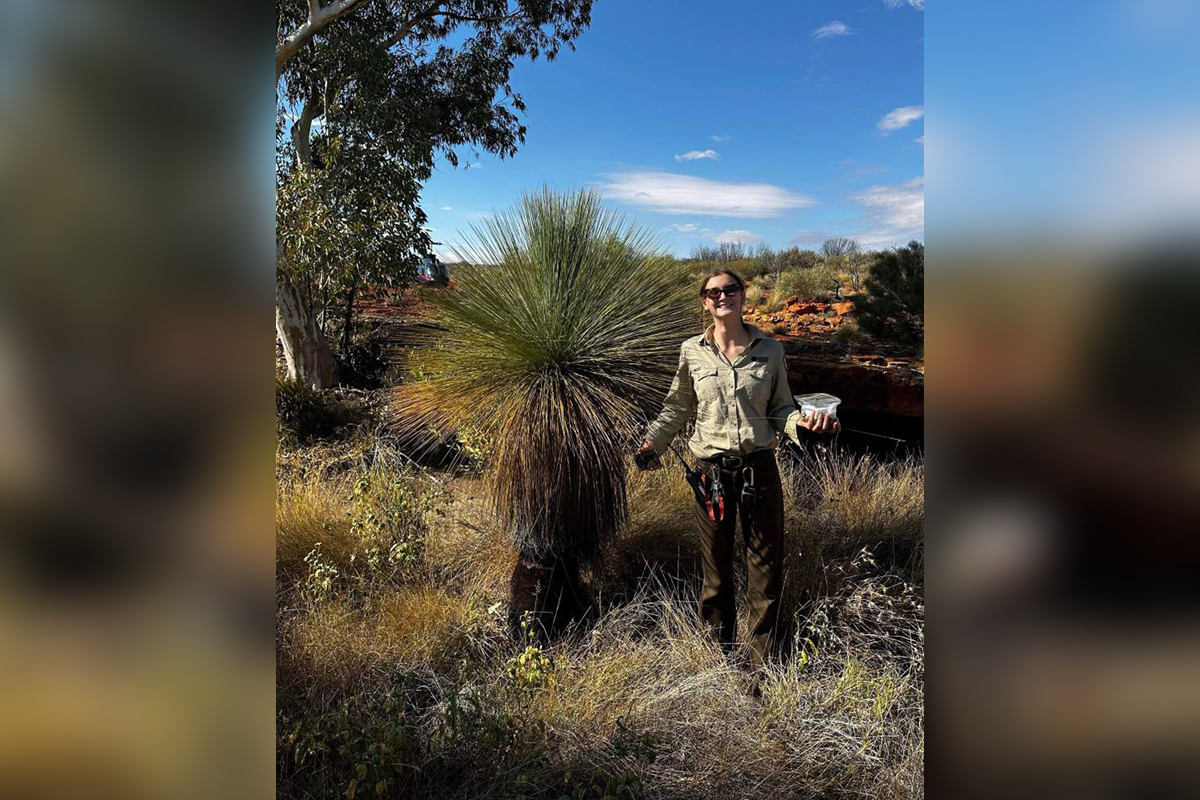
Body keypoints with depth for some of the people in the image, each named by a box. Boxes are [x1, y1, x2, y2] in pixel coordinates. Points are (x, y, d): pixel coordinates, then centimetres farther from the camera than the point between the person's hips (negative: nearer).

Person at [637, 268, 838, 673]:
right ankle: (723, 655, 28)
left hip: (759, 469, 0)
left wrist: (803, 423, -11)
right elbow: (678, 408, 15)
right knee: (716, 568, 10)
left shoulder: (770, 350, 3)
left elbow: (781, 408, 9)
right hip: (711, 471, 0)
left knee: (767, 568, 5)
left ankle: (761, 666, 21)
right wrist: (652, 442, 6)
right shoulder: (692, 352, 3)